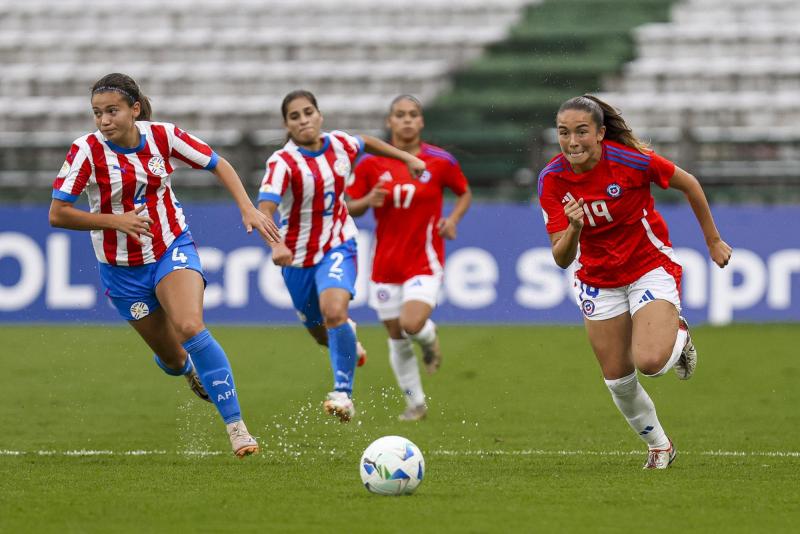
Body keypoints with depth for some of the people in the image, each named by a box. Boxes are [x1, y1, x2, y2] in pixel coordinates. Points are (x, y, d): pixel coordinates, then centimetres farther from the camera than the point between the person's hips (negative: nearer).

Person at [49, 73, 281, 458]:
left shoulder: (163, 136, -11)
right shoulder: (87, 151, -16)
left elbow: (217, 164, 3)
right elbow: (57, 214, -17)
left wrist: (247, 208, -9)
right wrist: (114, 220, -27)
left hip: (173, 248, 0)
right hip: (122, 267, 0)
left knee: (190, 327, -27)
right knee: (172, 359, 7)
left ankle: (236, 426, -22)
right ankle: (189, 369, 48)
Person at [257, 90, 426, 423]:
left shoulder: (340, 145, -6)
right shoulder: (282, 163, -21)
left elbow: (367, 143, 20)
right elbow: (265, 209, -36)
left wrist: (407, 158, 24)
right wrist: (275, 244, -54)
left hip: (338, 247, 0)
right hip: (297, 255, 0)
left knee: (334, 312, -27)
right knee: (320, 332, 17)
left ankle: (343, 394, -21)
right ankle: (347, 339, 56)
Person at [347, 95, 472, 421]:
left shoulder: (440, 161, -3)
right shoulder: (370, 163, -1)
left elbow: (465, 193, 13)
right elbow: (351, 208, 7)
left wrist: (453, 219, -6)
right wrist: (369, 200, -15)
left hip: (424, 260, -2)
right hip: (386, 263, 2)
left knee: (412, 325, -25)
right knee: (397, 339, 7)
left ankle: (429, 336, 13)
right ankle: (415, 403, 26)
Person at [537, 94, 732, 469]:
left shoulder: (629, 159, -22)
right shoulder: (552, 180, -14)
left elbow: (688, 184, -5)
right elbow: (562, 259, -15)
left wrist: (713, 241, 4)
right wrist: (574, 229, -37)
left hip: (651, 267, -3)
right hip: (598, 280, 3)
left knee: (650, 362, -24)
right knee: (618, 381, 5)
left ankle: (678, 335, 12)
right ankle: (658, 445, 31)